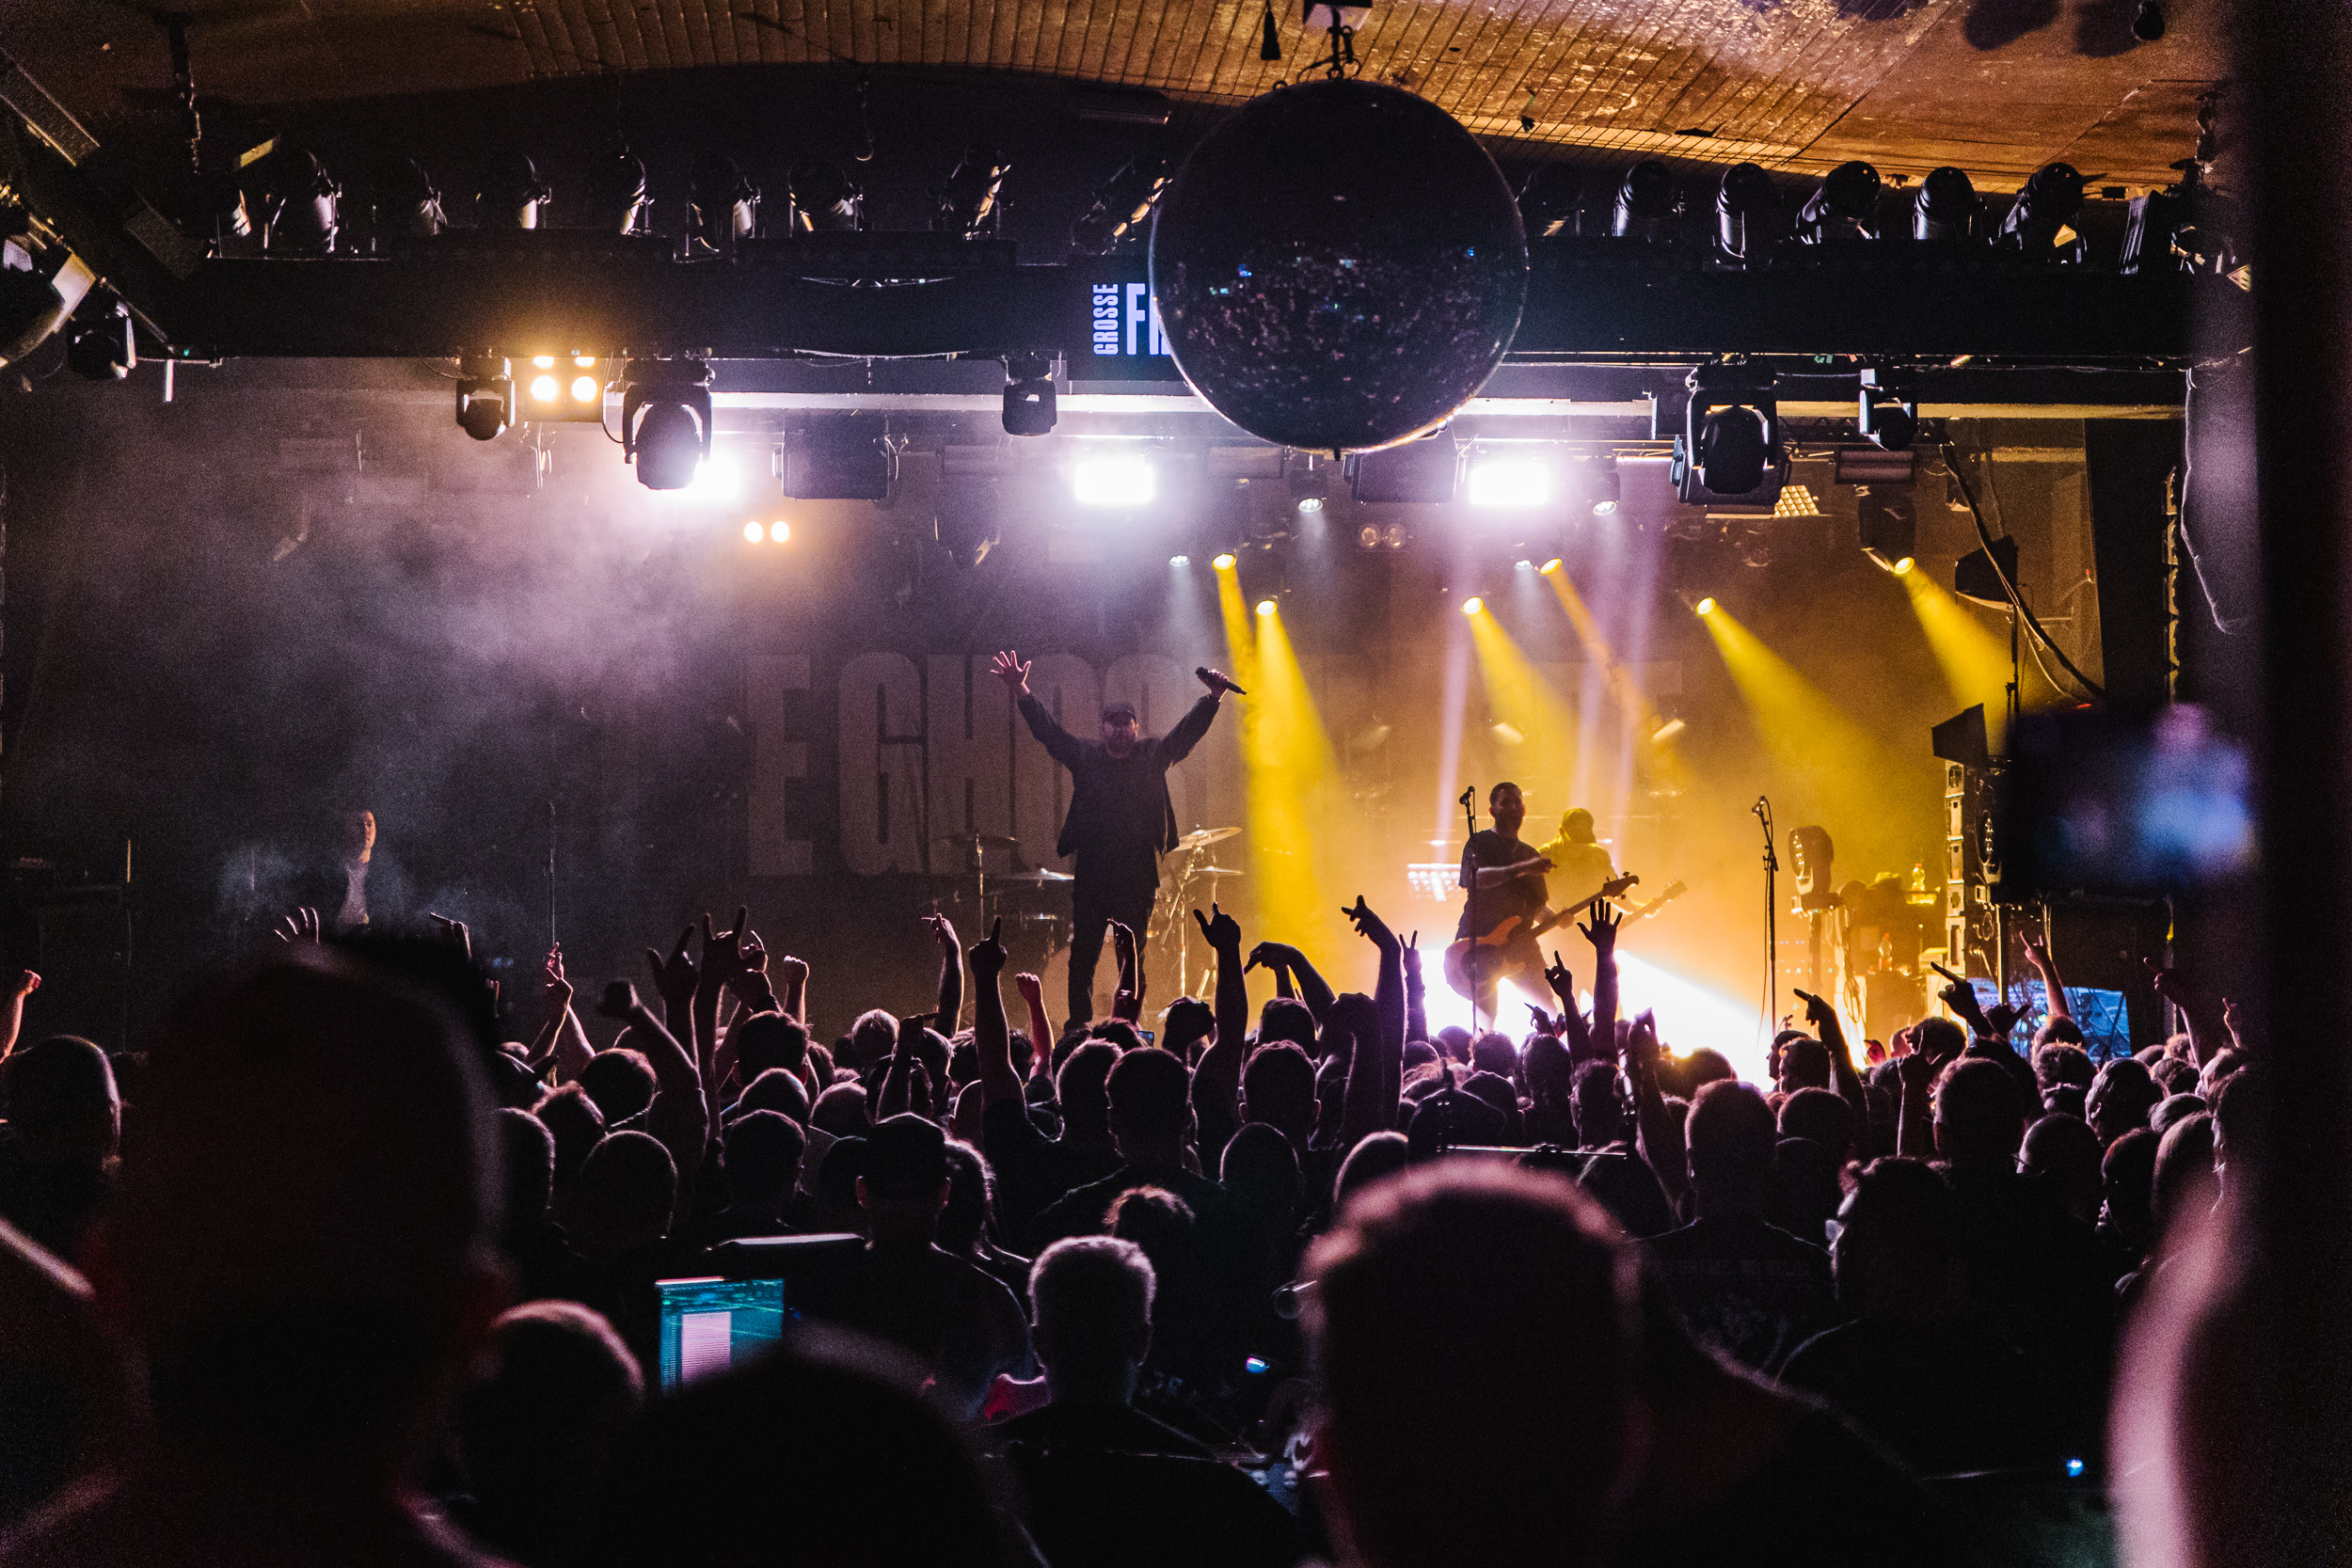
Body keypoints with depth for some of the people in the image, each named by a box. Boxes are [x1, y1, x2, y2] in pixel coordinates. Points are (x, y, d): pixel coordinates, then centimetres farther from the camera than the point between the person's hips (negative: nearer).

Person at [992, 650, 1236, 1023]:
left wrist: (1213, 697, -16)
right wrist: (1020, 690, -10)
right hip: (1091, 875, 0)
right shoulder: (1085, 755, 8)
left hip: (1137, 877, 0)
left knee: (1133, 961, 5)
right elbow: (1047, 730, 2)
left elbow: (1187, 731, 0)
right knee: (1082, 956, -1)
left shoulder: (1153, 755, 8)